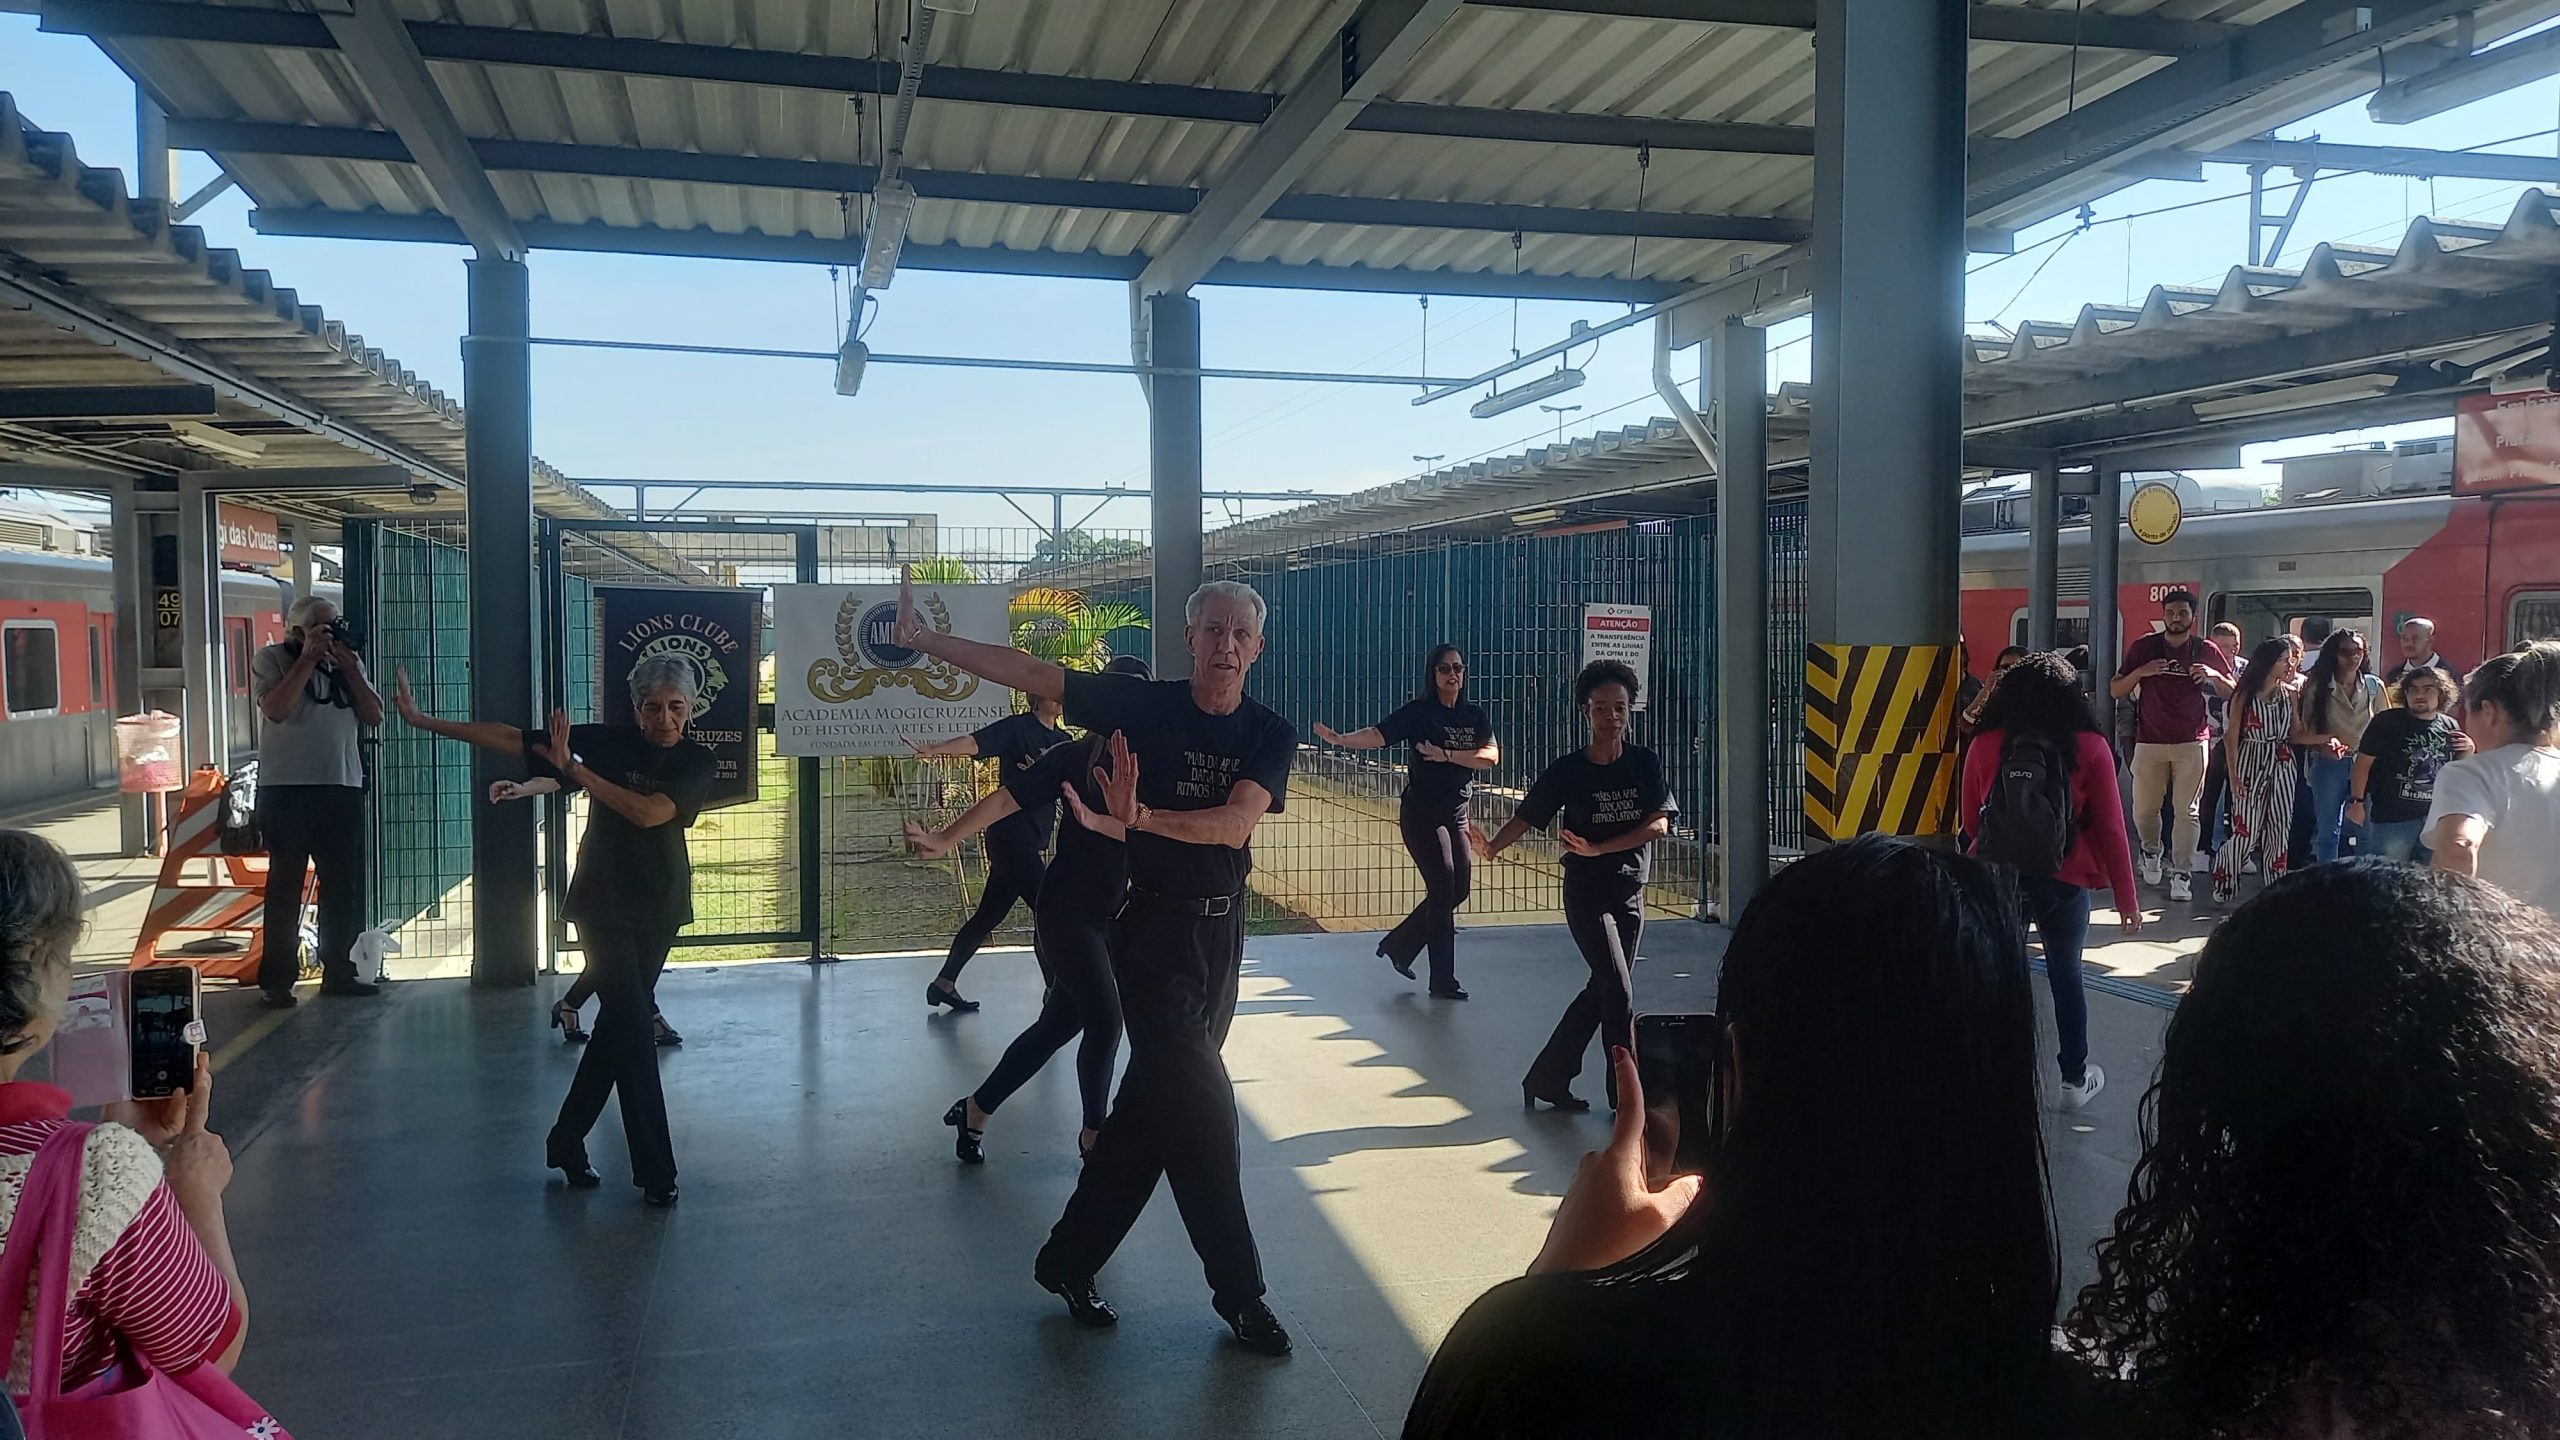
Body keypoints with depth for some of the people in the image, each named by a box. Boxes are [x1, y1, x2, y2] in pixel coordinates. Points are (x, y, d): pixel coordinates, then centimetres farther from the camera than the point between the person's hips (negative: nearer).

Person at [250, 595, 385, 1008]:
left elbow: (374, 715, 5)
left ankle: (338, 971, 18)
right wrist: (309, 657, -15)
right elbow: (276, 709, -17)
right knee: (285, 885, -1)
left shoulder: (349, 661, 14)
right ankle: (278, 980, 3)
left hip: (342, 788, 5)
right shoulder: (271, 659, -1)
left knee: (344, 885, 8)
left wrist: (347, 666, -4)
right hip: (286, 791, -5)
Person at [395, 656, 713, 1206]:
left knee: (618, 1027, 10)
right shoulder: (609, 742, -6)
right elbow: (510, 739, -2)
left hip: (659, 912, 2)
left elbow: (648, 813, -22)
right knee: (631, 1029, -10)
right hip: (603, 907, -2)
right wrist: (425, 721, -2)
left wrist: (573, 768, -22)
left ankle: (567, 1143, 28)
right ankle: (655, 1171, -7)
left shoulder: (695, 763, -5)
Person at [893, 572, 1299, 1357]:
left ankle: (1069, 1260, 27)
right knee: (1199, 1104, -11)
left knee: (1152, 1105, 10)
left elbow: (1236, 822, -19)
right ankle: (1238, 1291, 3)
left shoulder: (1271, 736, -3)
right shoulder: (1145, 704, -7)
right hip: (1150, 929, -4)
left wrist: (1143, 815, -34)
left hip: (1219, 933, 4)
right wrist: (923, 638, -11)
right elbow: (1025, 672, -6)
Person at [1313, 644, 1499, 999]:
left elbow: (1491, 756, -7)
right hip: (1421, 814, -6)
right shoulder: (1418, 712, -9)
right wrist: (1340, 739, -39)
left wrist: (1445, 754, -18)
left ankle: (1399, 945, 27)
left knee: (1457, 890, 9)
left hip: (1457, 814, 6)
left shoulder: (1474, 715, 6)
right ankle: (1443, 980, 2)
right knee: (1443, 889, -7)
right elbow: (1378, 734, -22)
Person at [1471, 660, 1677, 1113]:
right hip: (1586, 894, -4)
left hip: (1630, 894, 4)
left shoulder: (1644, 762, -2)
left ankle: (1548, 1078, 24)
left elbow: (1659, 824, -10)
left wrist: (1599, 848, -20)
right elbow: (1527, 816, -6)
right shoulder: (1567, 769, -7)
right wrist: (1492, 847, -25)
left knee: (1602, 991, 11)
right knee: (1620, 994, -9)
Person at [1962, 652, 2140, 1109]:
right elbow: (2110, 828, -6)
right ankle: (2075, 1080, 27)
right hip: (2065, 882, 0)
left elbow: (1969, 820, 7)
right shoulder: (2090, 747, -7)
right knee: (2066, 977, 16)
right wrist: (2127, 899, 2)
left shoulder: (1984, 746, -3)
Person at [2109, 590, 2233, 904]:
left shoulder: (2206, 651, 6)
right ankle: (2151, 851, 30)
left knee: (2187, 811, -4)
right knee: (2144, 810, 2)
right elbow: (2115, 690, 4)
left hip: (2192, 742, 0)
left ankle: (2181, 874, -2)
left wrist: (2213, 675, -10)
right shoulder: (2144, 647, 4)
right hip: (2149, 742, 0)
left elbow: (2232, 693, 10)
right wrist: (2140, 672, -14)